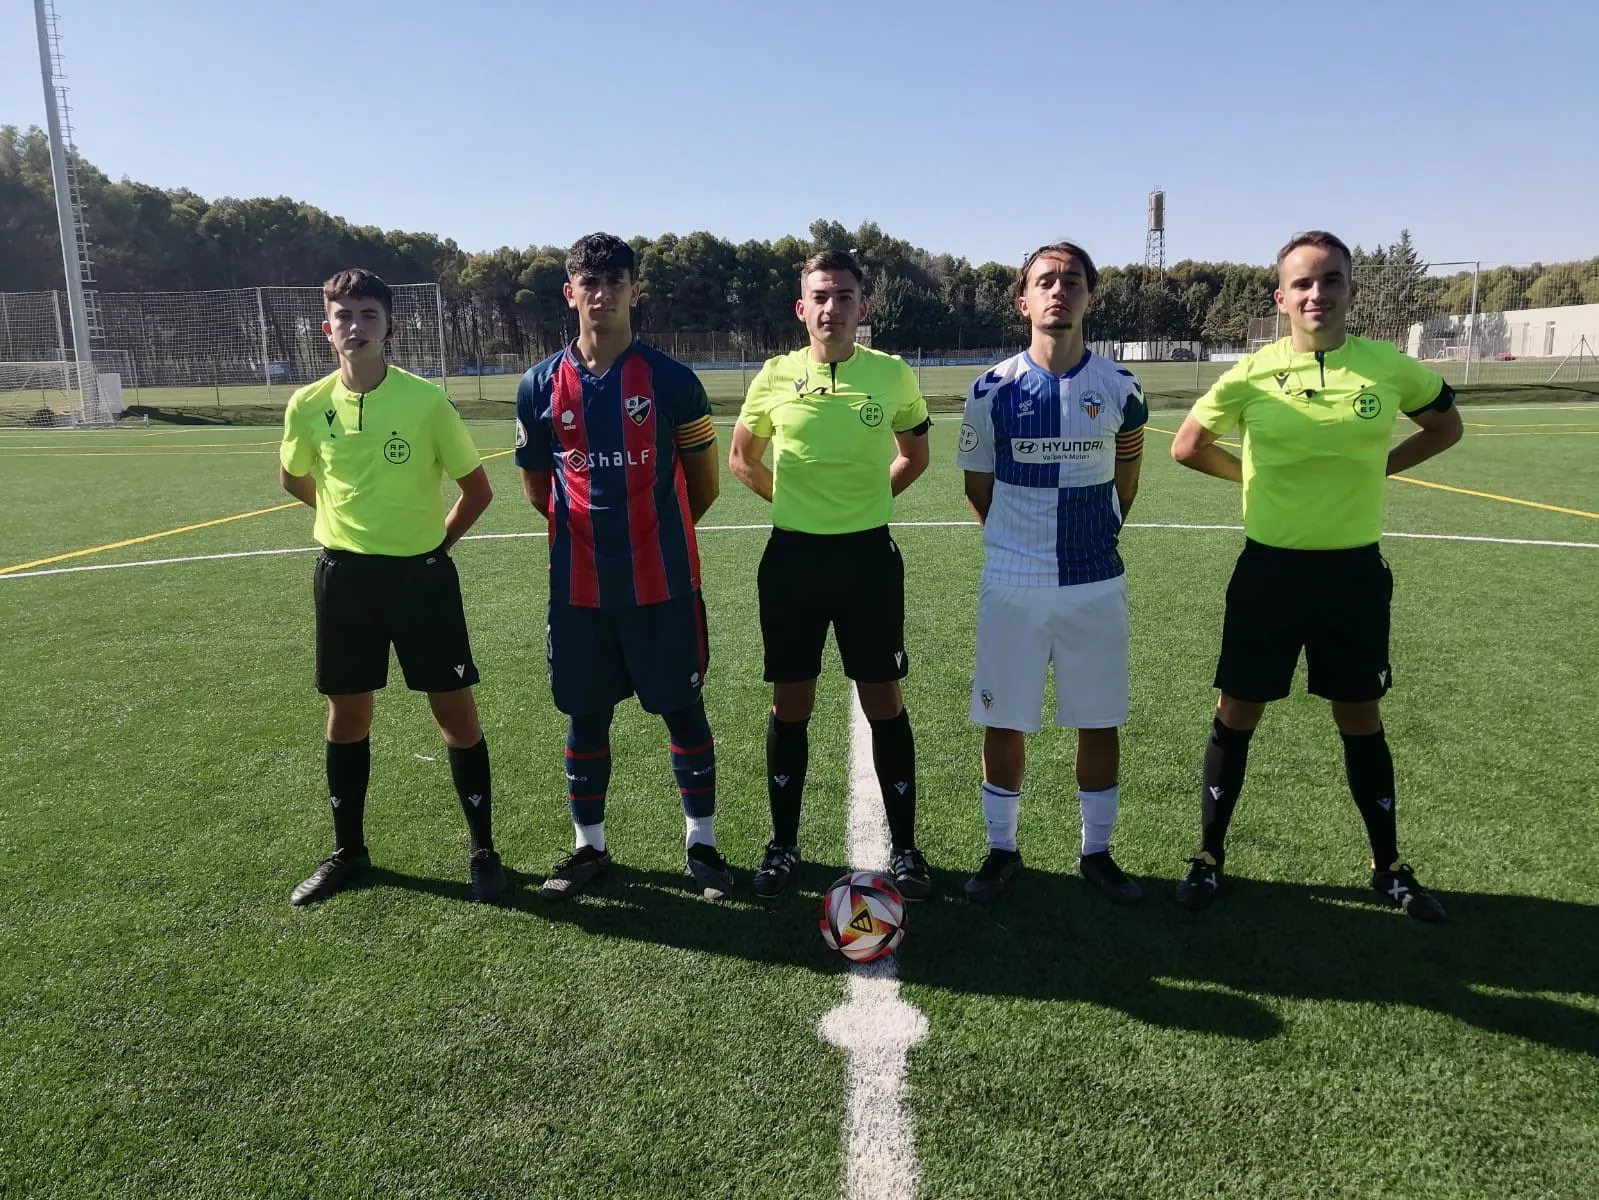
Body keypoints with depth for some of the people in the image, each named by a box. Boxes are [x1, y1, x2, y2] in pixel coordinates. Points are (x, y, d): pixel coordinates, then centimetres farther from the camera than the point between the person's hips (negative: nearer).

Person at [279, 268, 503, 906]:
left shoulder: (427, 399, -11)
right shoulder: (308, 405, -2)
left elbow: (477, 489, -1)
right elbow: (294, 480, 18)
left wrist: (434, 540, 4)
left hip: (422, 573, -3)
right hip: (345, 574, 3)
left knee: (456, 712, 1)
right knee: (347, 714, 12)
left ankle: (483, 850, 16)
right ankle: (348, 851, 30)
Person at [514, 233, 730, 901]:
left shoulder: (671, 380, -4)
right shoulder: (541, 386, 2)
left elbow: (703, 482, 5)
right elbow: (536, 485, 14)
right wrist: (591, 526, 13)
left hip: (664, 582, -2)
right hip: (579, 586, 2)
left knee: (683, 710, 7)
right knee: (586, 716, 11)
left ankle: (702, 843, 23)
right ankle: (589, 846, 29)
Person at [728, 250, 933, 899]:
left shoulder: (893, 375, -1)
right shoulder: (774, 377, -1)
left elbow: (915, 455, 15)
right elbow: (742, 457, 14)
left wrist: (870, 497, 5)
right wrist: (793, 500, 5)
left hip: (868, 555, 0)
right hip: (793, 556, 1)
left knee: (884, 703, 5)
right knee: (790, 706, 8)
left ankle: (904, 846, 20)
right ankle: (783, 843, 24)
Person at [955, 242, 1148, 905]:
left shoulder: (1118, 387, -1)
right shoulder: (994, 388, -4)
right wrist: (1019, 540, 11)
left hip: (1097, 582, 1)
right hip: (1012, 584, -1)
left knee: (1100, 722, 9)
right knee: (1004, 722, 6)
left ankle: (1096, 852, 28)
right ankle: (1002, 850, 25)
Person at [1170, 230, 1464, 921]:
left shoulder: (1388, 367, -3)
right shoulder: (1252, 374, -6)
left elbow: (1446, 426, 15)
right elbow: (1187, 446, 7)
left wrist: (1374, 467, 4)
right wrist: (1258, 472, 3)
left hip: (1354, 570, 1)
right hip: (1269, 569, -1)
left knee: (1360, 720, 12)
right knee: (1237, 714, 6)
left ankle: (1388, 867, 31)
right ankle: (1209, 856, 22)